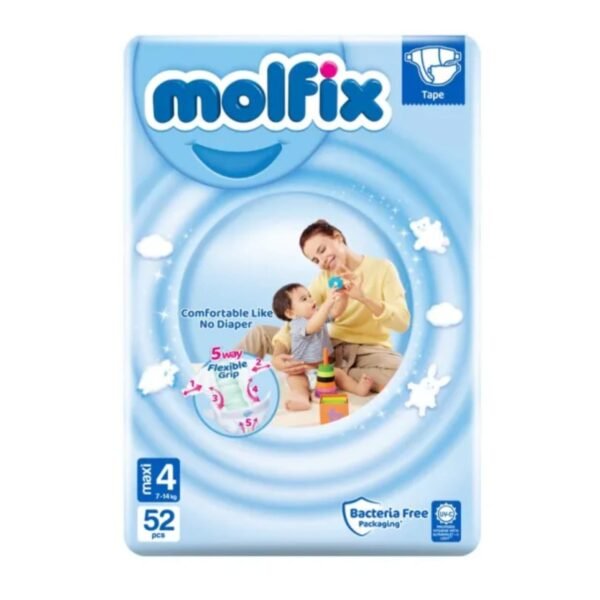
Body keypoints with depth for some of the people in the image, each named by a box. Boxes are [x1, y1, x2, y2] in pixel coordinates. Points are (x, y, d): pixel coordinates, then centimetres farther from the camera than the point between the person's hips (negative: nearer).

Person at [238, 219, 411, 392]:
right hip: (333, 346, 3)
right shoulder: (323, 278, 5)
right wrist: (277, 354, -27)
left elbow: (402, 322, -14)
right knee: (260, 334, -12)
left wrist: (364, 298, -30)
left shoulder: (382, 268, -5)